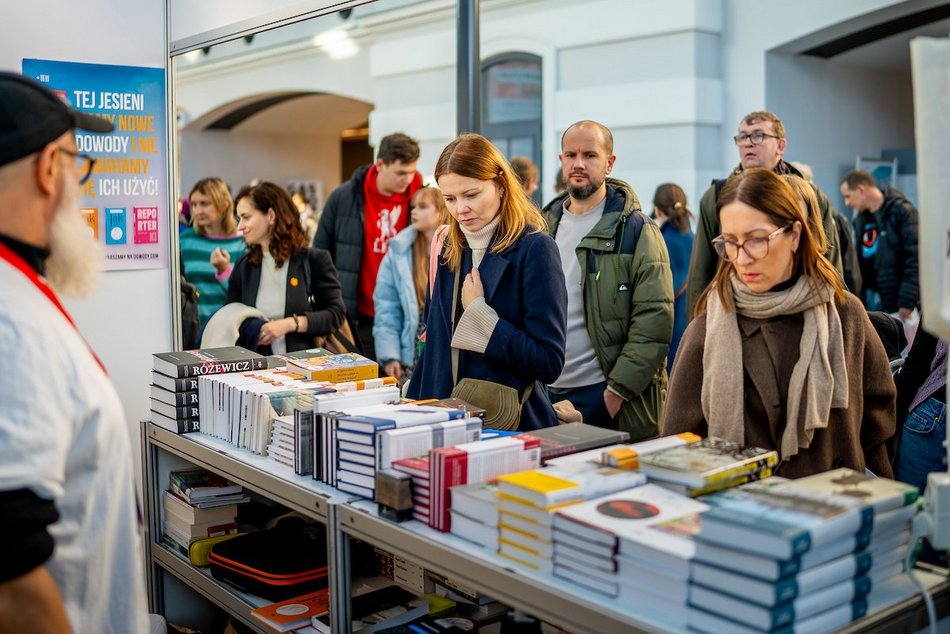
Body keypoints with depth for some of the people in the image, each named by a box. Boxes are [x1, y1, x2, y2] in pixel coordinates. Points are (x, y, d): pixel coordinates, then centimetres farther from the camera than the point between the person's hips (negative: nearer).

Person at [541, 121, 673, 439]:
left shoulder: (637, 231, -6)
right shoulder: (545, 227, 10)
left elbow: (656, 320, -13)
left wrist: (618, 390, -17)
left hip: (605, 393, -5)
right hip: (547, 392, 5)